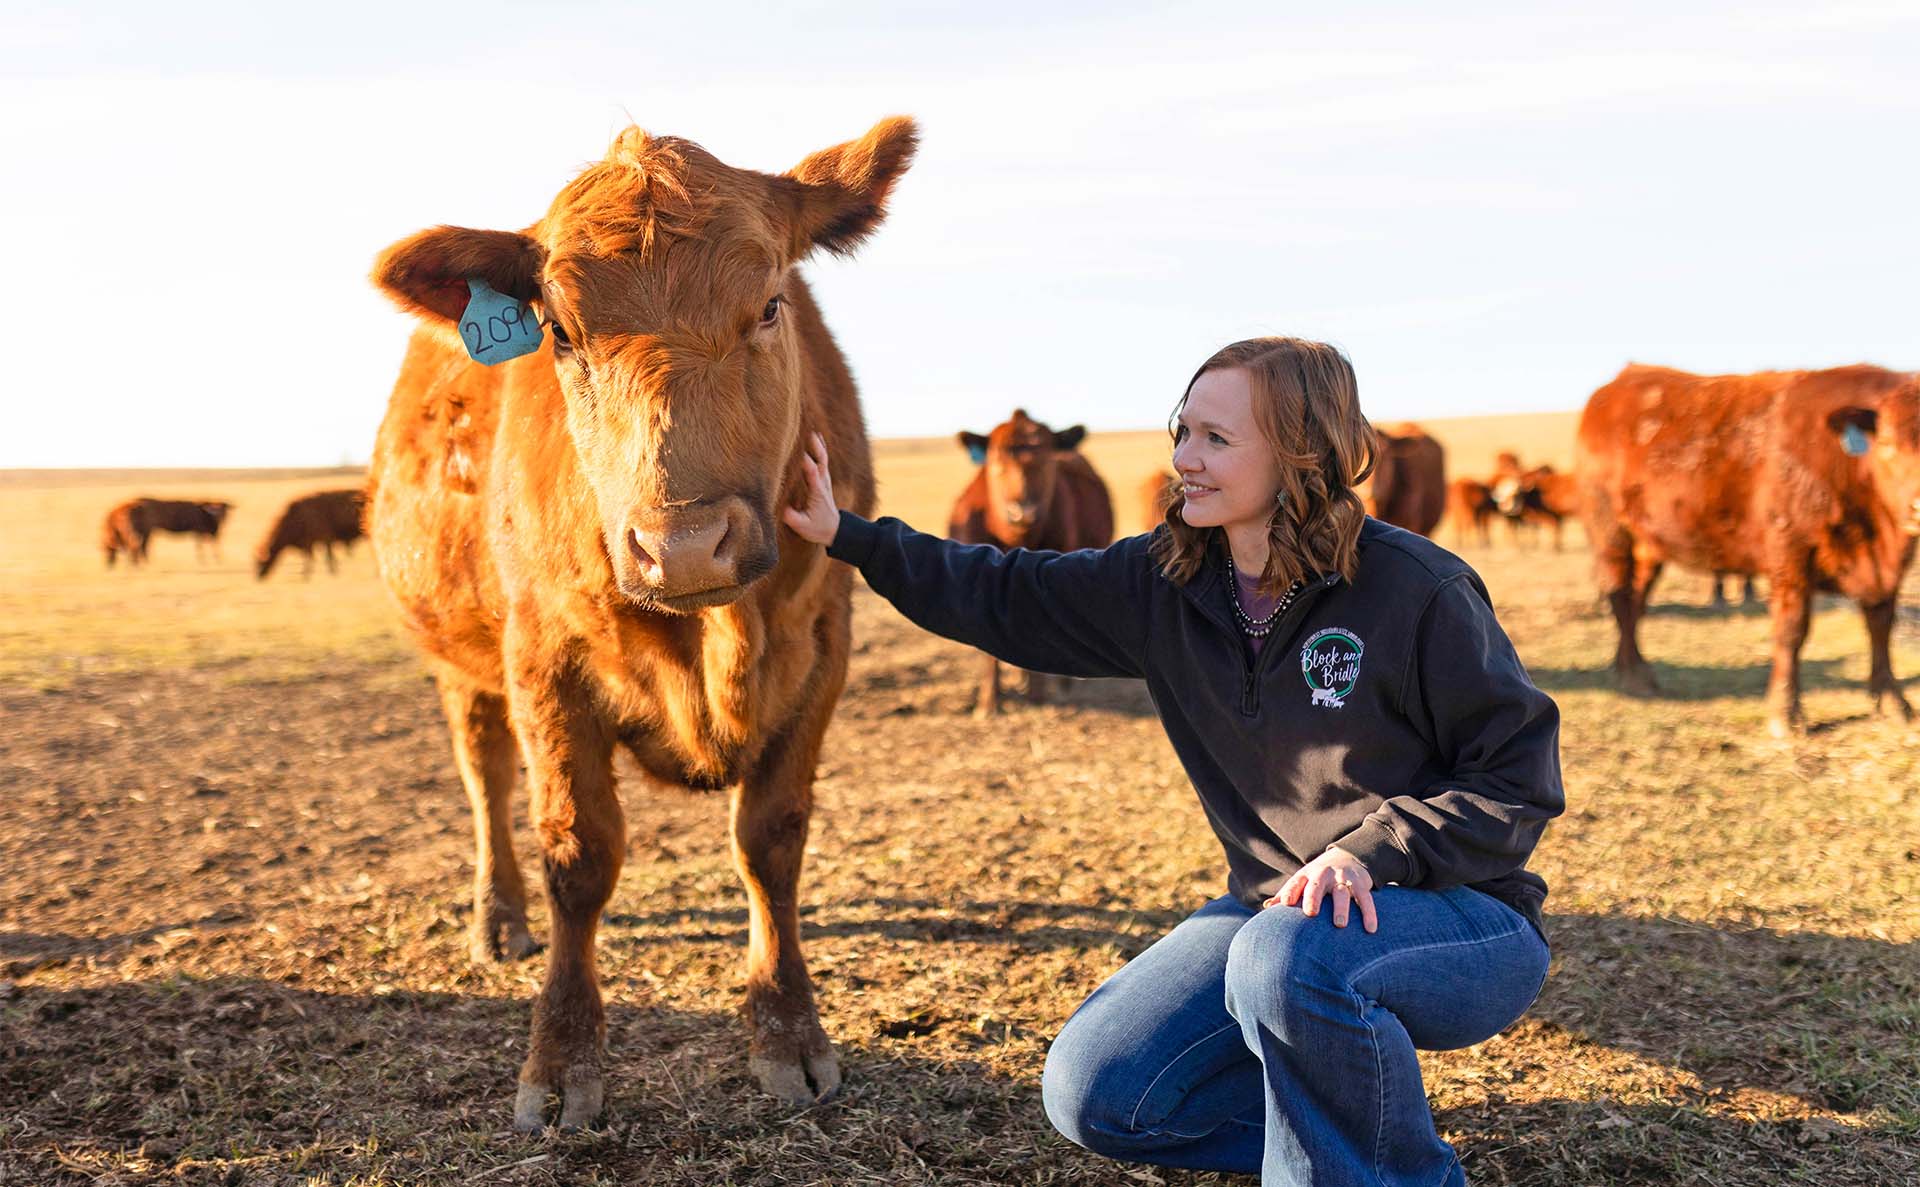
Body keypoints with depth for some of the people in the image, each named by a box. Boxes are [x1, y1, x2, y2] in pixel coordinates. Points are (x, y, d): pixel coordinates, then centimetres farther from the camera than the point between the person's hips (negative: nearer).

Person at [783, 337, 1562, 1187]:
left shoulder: (1414, 589, -18)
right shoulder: (1167, 583, -2)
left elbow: (1519, 774, -14)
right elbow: (1007, 598, 6)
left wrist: (1373, 849, -26)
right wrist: (850, 537, 2)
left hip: (1456, 917, -6)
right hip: (1278, 908, 6)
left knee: (1290, 962, -39)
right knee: (1091, 1094, -5)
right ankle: (1362, 1118, 11)